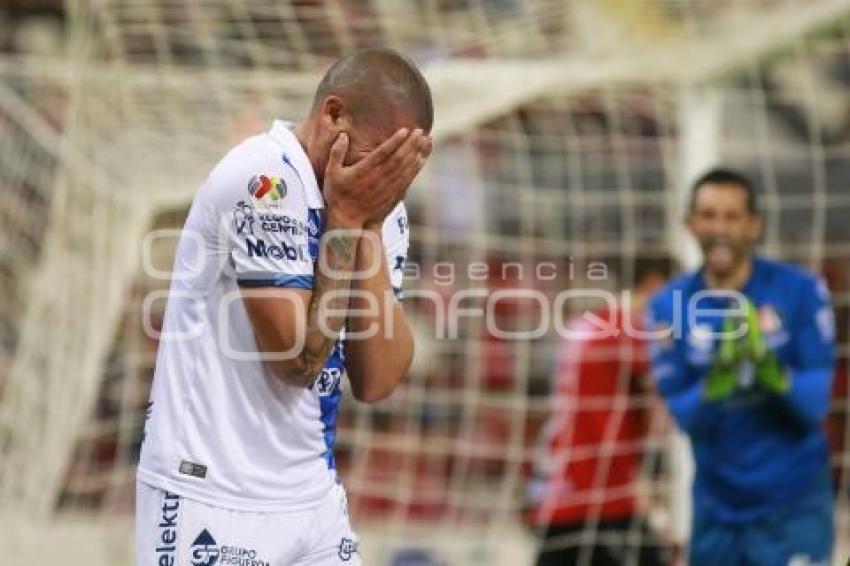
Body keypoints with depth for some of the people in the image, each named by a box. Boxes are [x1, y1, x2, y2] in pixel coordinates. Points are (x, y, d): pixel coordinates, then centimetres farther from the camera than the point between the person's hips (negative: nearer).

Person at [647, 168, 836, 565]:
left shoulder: (800, 291, -8)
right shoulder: (669, 307, -3)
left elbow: (817, 402, -12)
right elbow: (683, 416, -9)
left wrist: (773, 373, -33)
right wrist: (714, 386, -30)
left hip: (792, 507, -3)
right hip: (718, 507, 3)